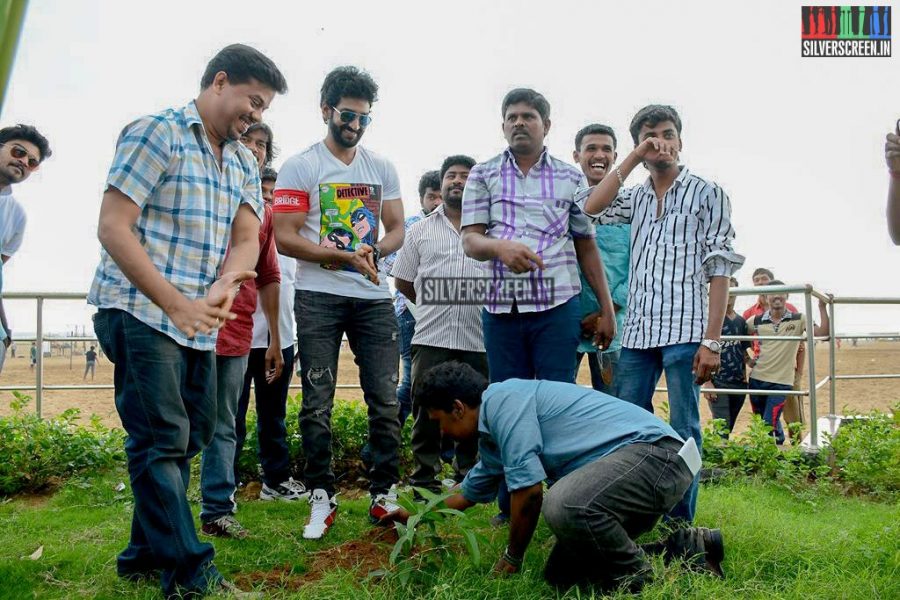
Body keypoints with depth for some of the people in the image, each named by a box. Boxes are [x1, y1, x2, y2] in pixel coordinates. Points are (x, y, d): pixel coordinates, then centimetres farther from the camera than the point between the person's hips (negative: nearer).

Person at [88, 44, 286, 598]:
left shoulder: (245, 163, 13)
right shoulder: (158, 132, -8)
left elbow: (247, 240, 3)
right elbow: (113, 229, -14)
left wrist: (224, 286, -20)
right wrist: (178, 304, -20)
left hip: (200, 325, 8)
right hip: (141, 313, -8)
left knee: (189, 437, 12)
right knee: (163, 440, -7)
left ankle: (146, 552, 28)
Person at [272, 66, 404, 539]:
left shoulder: (382, 168, 13)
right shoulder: (299, 167, 0)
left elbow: (397, 229, 11)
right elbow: (286, 238, -8)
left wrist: (376, 249, -12)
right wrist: (348, 257, -17)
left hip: (374, 296, 4)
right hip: (319, 297, -3)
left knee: (385, 399, 2)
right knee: (318, 402, 2)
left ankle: (384, 494, 12)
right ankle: (321, 498, 12)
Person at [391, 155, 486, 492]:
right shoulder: (421, 230, 12)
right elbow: (403, 281, 15)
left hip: (478, 338, 0)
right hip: (431, 338, 0)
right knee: (427, 411, 4)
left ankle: (468, 478, 23)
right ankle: (424, 480, 15)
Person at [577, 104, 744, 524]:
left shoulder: (706, 193, 5)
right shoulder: (636, 197, 17)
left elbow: (719, 270, -2)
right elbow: (589, 209, -2)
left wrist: (712, 340, -10)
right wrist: (632, 160, 0)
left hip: (685, 331, -4)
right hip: (637, 332, 5)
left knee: (683, 431, 0)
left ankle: (680, 525, 9)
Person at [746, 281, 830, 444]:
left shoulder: (798, 319, -2)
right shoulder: (757, 321, 3)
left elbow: (823, 332, -13)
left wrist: (822, 307, -19)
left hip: (781, 382, -3)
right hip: (757, 379, 3)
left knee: (769, 426, -13)